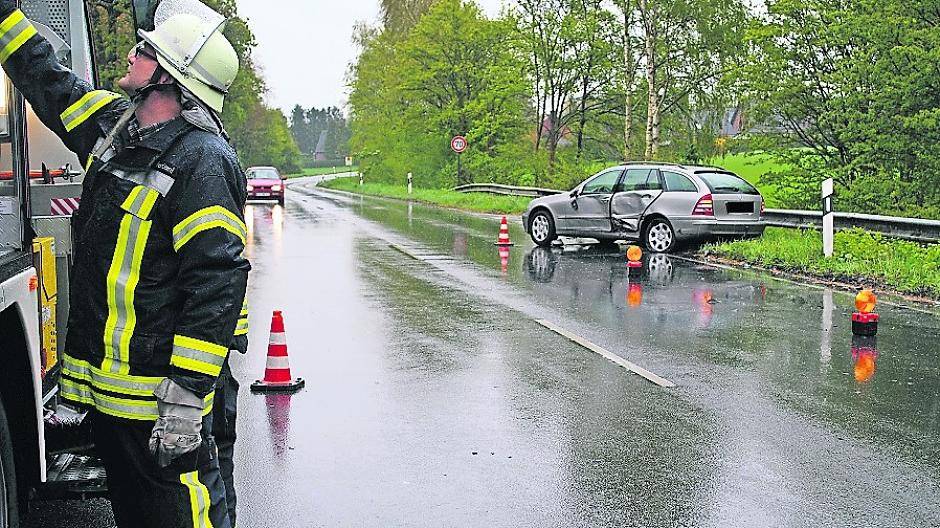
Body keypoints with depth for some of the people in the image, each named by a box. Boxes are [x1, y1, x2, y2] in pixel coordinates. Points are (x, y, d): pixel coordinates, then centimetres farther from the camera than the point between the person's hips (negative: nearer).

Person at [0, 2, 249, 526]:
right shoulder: (116, 127, 9)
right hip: (105, 383, 9)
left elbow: (216, 283, -24)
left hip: (158, 389, -9)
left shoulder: (203, 160, -18)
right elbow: (48, 81, 26)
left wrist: (186, 395, -27)